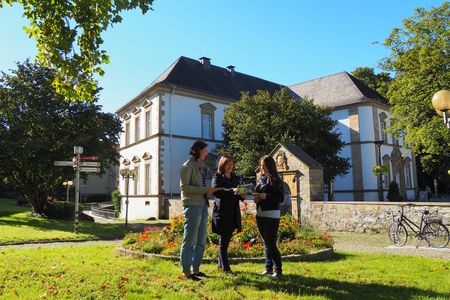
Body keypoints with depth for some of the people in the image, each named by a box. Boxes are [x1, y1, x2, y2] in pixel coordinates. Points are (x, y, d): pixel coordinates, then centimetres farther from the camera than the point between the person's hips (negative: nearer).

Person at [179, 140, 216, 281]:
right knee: (190, 240, -3)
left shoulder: (203, 167, 17)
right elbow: (184, 186, -13)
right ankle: (186, 272, 6)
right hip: (192, 206, -8)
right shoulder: (188, 166, -6)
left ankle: (196, 269, 21)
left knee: (201, 241, 12)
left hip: (203, 206, 8)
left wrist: (209, 190, 2)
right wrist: (205, 190, -16)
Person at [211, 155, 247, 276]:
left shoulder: (236, 178, 16)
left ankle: (221, 264, 25)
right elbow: (216, 191, -20)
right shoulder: (217, 177, -4)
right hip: (222, 213, -6)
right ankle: (226, 267, 5)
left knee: (227, 240, 13)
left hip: (233, 213, 6)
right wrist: (232, 191, -31)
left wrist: (242, 196, -3)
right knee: (223, 241, 0)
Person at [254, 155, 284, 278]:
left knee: (271, 244, -6)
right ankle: (268, 268, 22)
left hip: (271, 215, -7)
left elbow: (281, 198, -11)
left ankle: (278, 270, 5)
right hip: (260, 214, 7)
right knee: (266, 243, 13)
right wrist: (256, 198, -1)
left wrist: (266, 196, -21)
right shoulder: (260, 178, 12)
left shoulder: (276, 180, -8)